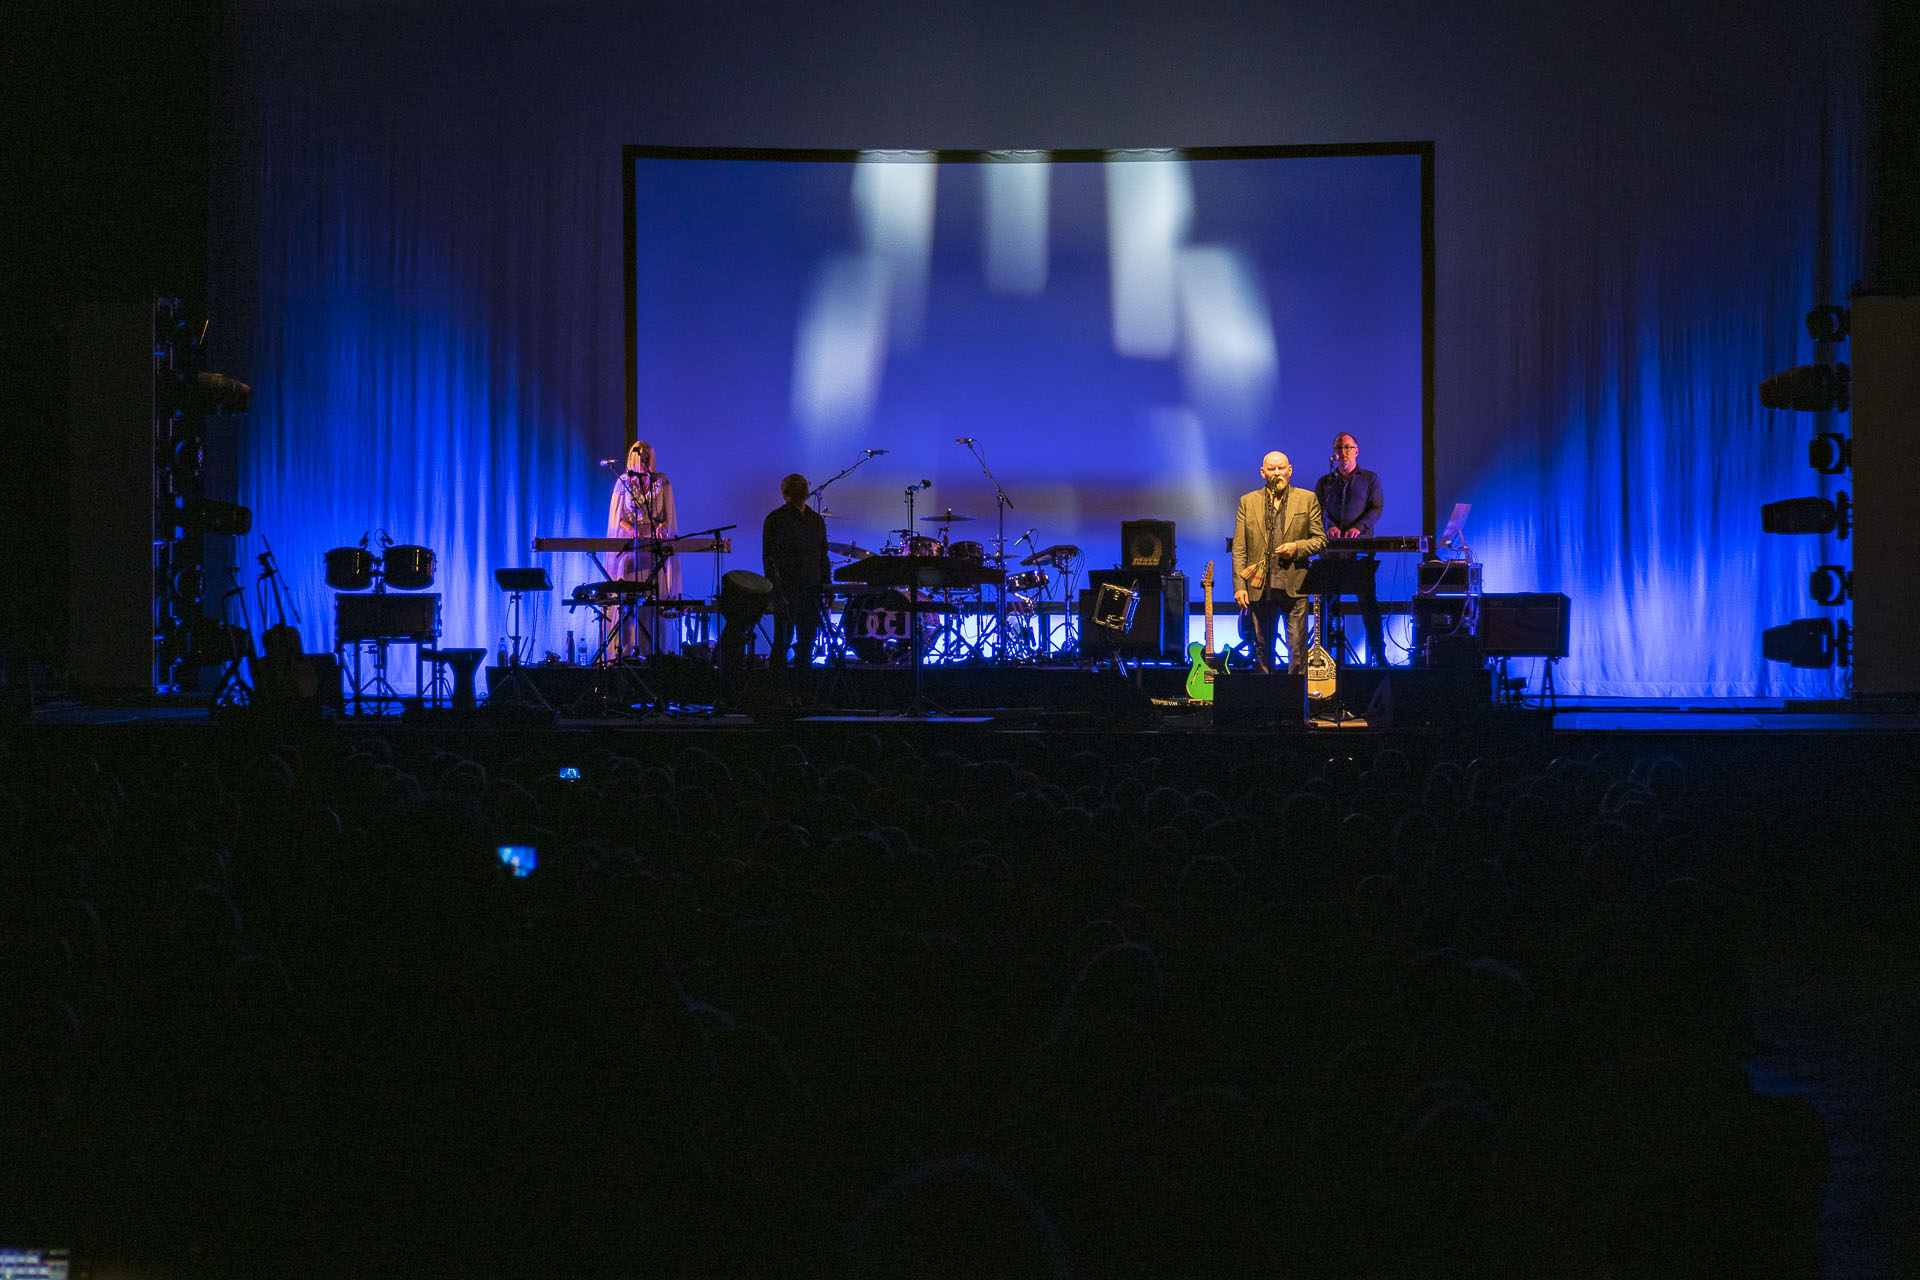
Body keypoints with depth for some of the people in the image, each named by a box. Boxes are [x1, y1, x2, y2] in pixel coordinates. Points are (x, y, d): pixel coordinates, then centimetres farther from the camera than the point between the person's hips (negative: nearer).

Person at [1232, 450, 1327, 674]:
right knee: (1262, 647, 8)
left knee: (1297, 648, -5)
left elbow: (1320, 540, 8)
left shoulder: (1307, 499, 7)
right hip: (1260, 586, 2)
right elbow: (1239, 549, 6)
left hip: (1294, 587, -1)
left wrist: (1297, 547, -11)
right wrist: (1239, 586, -2)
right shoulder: (1247, 502, 9)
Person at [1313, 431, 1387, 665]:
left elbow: (1376, 508, 1)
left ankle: (1377, 654, -6)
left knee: (1368, 600, -8)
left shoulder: (1370, 479, 12)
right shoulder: (1325, 482, 17)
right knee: (1327, 600, -2)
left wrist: (1359, 527, -18)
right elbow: (1316, 513, 8)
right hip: (1332, 548, 2)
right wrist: (1328, 528, -14)